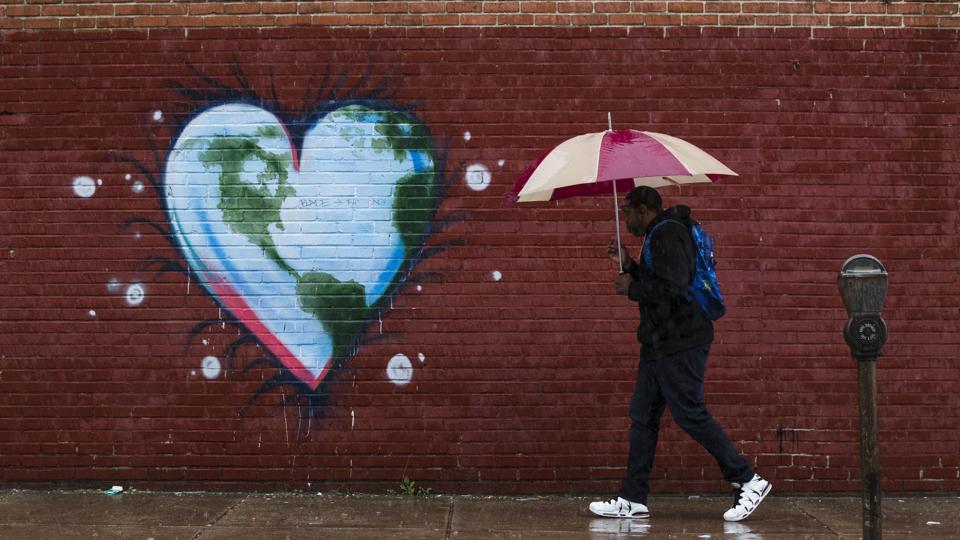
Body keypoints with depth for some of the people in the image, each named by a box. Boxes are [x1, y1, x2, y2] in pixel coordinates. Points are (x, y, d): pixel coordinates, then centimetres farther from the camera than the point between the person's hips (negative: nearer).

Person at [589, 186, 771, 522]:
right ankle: (633, 501, 11)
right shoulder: (658, 235, 19)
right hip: (660, 343, 11)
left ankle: (749, 482, 3)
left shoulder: (668, 234, -14)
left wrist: (632, 287, -12)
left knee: (690, 415, -8)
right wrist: (628, 265, 16)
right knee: (642, 416, 8)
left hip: (680, 343, -11)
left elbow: (672, 287, -25)